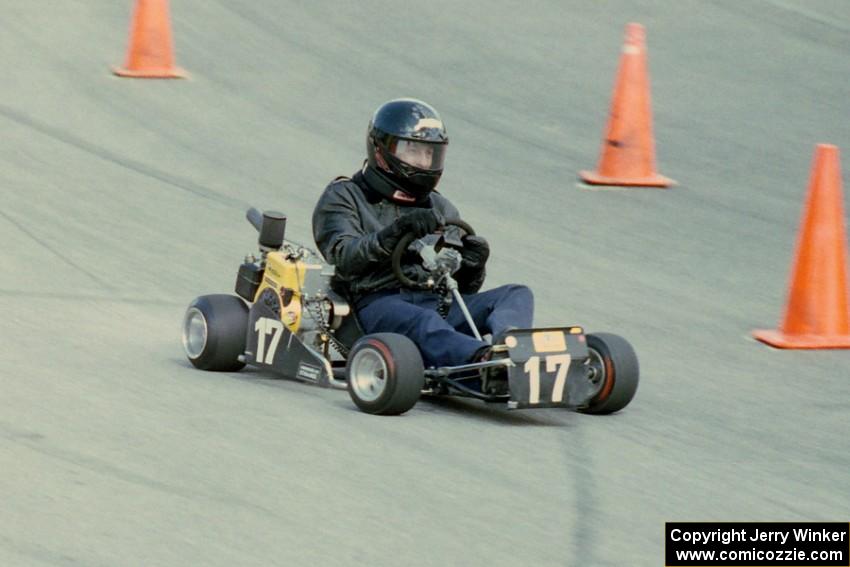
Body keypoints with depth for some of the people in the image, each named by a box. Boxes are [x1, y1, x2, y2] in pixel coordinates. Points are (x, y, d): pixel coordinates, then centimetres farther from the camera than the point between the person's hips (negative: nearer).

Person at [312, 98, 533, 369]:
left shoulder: (439, 207, 30)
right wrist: (397, 231, -23)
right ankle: (483, 359, -70)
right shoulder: (343, 197, 14)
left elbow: (465, 288, 25)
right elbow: (344, 258, -7)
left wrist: (473, 266, -1)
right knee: (422, 323, -39)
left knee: (517, 294, -19)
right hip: (378, 302, -5)